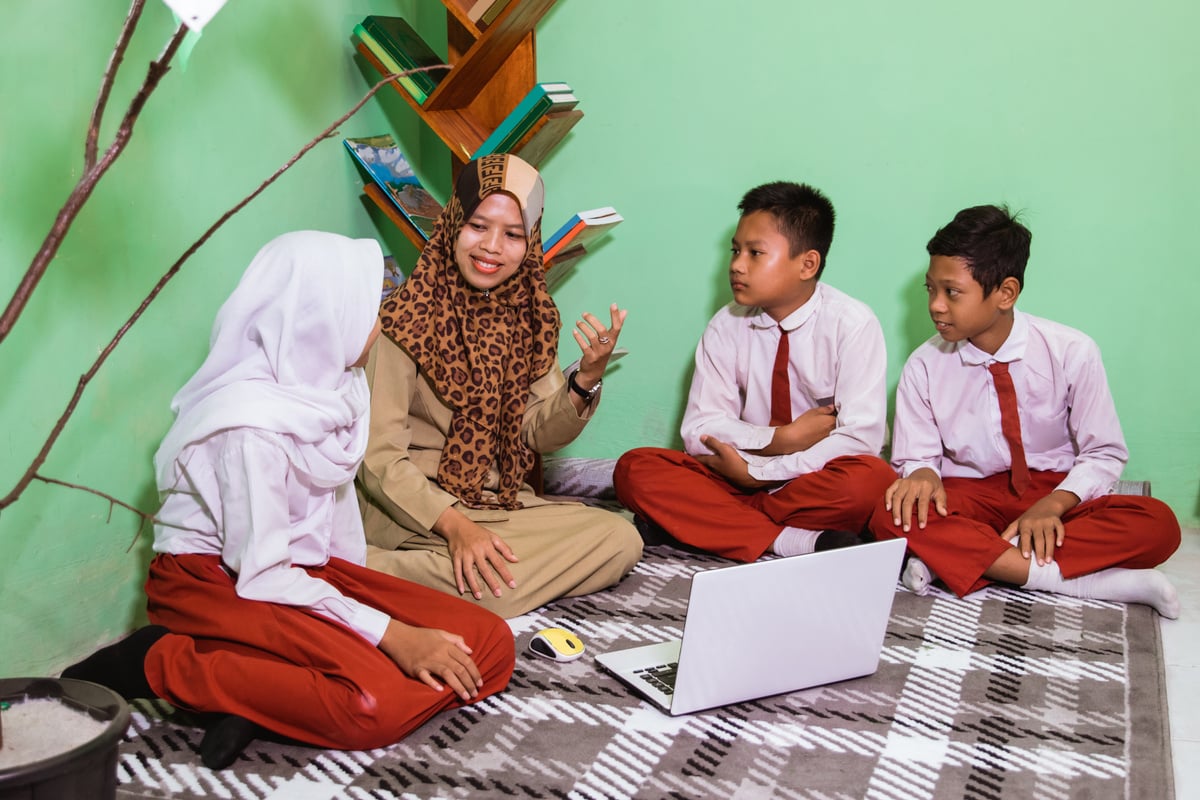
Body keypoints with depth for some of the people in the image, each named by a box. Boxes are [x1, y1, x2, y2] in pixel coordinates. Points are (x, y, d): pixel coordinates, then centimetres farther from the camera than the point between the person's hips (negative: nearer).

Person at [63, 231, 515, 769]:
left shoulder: (328, 384, -2)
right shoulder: (253, 424, -25)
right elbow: (262, 574, -23)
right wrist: (387, 633, -25)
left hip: (303, 567, 8)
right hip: (214, 580, -8)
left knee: (489, 648, -8)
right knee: (379, 703, -30)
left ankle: (256, 699, -12)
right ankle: (157, 662, -13)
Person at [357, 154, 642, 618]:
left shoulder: (529, 315, 5)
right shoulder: (406, 319, -13)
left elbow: (541, 434, 6)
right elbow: (379, 459, -14)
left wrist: (587, 377, -13)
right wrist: (455, 526, -26)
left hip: (503, 504, 8)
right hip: (414, 511, -8)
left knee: (621, 540, -14)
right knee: (491, 583, -34)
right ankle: (373, 571, -10)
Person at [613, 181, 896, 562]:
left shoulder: (852, 324, -9)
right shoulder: (727, 327, 2)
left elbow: (860, 437, -17)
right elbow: (699, 429, -3)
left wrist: (756, 472, -20)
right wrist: (781, 438, -18)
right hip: (743, 476, 4)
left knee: (870, 480, -36)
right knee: (634, 468, -19)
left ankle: (717, 521, -21)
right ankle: (793, 540, -27)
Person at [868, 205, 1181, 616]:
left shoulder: (1071, 352, -10)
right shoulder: (925, 367, -6)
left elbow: (1104, 453, -4)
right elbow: (916, 457, 0)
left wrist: (1053, 505, -23)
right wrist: (923, 475, -25)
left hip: (1057, 492, 0)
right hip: (969, 495, 0)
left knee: (1158, 525, -28)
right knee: (891, 516, -32)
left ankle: (957, 559, -30)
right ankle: (1075, 580, -31)